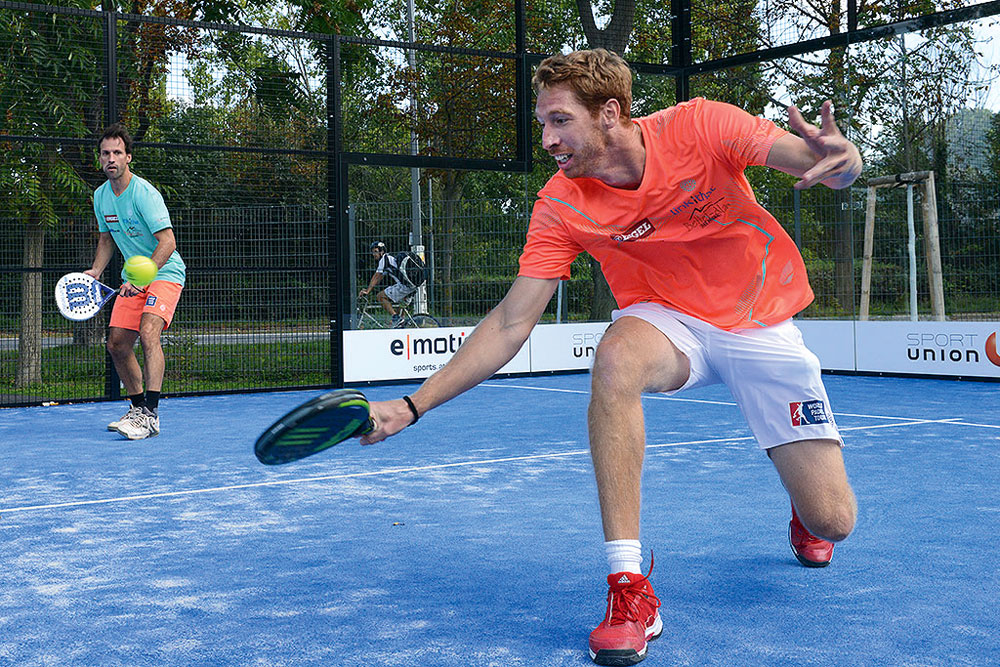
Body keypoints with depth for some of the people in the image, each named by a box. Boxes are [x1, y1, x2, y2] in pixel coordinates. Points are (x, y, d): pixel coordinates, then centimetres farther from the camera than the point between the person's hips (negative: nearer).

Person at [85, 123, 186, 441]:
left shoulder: (144, 193, -19)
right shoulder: (100, 195, 5)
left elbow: (167, 242, -25)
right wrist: (96, 270, 6)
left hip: (164, 272, -8)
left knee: (149, 331, -27)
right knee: (117, 344, 4)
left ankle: (150, 415, -29)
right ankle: (138, 407, 23)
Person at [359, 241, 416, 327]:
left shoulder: (384, 259, -2)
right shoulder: (389, 258, 26)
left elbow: (376, 277, -4)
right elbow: (378, 279, 29)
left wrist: (367, 291, -1)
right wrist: (367, 289, 28)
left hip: (404, 285, -9)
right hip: (412, 285, 9)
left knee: (380, 296, -2)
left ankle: (396, 318, -12)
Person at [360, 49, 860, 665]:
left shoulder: (699, 127, -20)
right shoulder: (561, 205, -16)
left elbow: (830, 165, -18)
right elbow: (511, 324, -14)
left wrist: (839, 154, -44)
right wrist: (414, 405, -20)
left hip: (762, 325, 0)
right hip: (669, 320, 1)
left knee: (833, 521, -8)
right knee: (616, 357, -39)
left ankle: (803, 510, 36)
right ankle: (631, 591, -31)